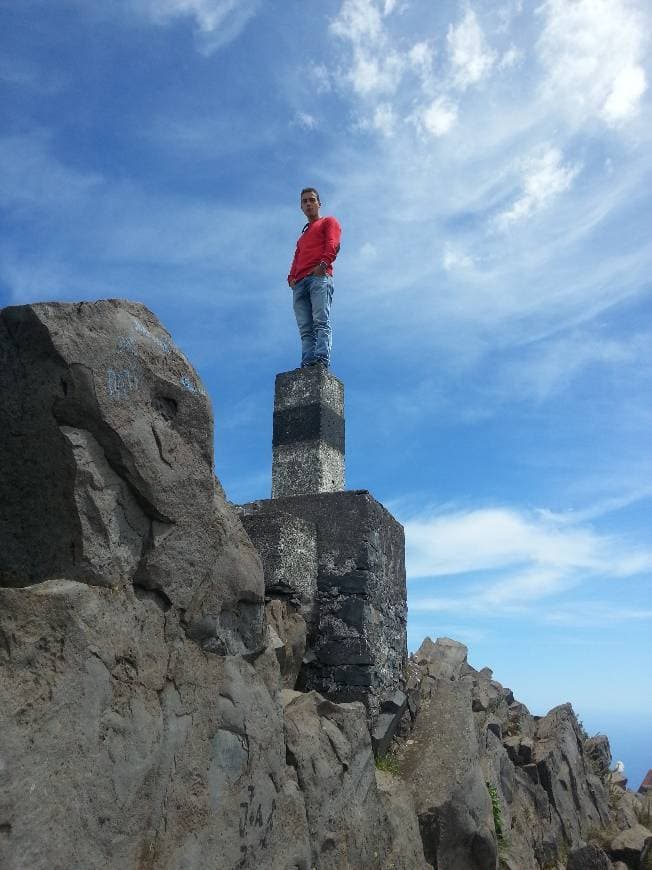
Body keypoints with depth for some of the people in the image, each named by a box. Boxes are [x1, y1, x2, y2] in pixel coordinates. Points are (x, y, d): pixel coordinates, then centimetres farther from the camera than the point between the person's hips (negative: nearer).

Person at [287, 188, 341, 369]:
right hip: (300, 283, 6)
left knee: (321, 321, -22)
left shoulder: (328, 222, 20)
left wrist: (323, 263, -17)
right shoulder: (302, 236, 40)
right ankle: (307, 365, -20)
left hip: (320, 277, -6)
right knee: (305, 329, -10)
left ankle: (322, 360, -35)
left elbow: (333, 244, 0)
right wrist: (292, 277, 8)